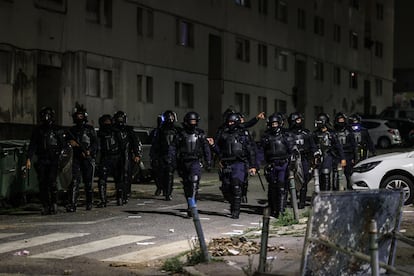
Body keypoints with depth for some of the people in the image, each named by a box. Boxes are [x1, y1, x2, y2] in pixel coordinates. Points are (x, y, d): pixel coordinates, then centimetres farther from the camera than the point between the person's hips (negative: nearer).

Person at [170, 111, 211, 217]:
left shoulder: (200, 134, 6)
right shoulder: (180, 134, 3)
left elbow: (206, 148, 14)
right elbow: (173, 147, 4)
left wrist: (208, 162, 12)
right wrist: (173, 161, -8)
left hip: (195, 162, -2)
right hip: (183, 162, 2)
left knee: (194, 183, -20)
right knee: (186, 185, 10)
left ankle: (191, 207, -26)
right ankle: (190, 205, 27)